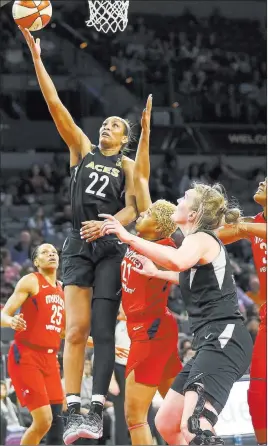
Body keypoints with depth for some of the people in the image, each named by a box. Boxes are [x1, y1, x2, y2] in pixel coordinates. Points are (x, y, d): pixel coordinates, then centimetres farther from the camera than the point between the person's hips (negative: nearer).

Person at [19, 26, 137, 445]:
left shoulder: (127, 165, 11)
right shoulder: (82, 149, 14)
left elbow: (131, 209, 0)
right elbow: (55, 105, 8)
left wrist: (107, 225, -21)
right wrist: (37, 58, 1)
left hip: (111, 247, -1)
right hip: (78, 244, 1)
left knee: (103, 330, -6)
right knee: (76, 328, -10)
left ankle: (96, 410, -11)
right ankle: (73, 411, -14)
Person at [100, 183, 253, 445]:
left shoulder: (200, 238, -8)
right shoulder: (203, 242, 22)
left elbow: (178, 261, -35)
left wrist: (129, 238, -30)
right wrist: (155, 273, 53)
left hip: (224, 340, -11)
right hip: (212, 342, 11)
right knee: (166, 424, 14)